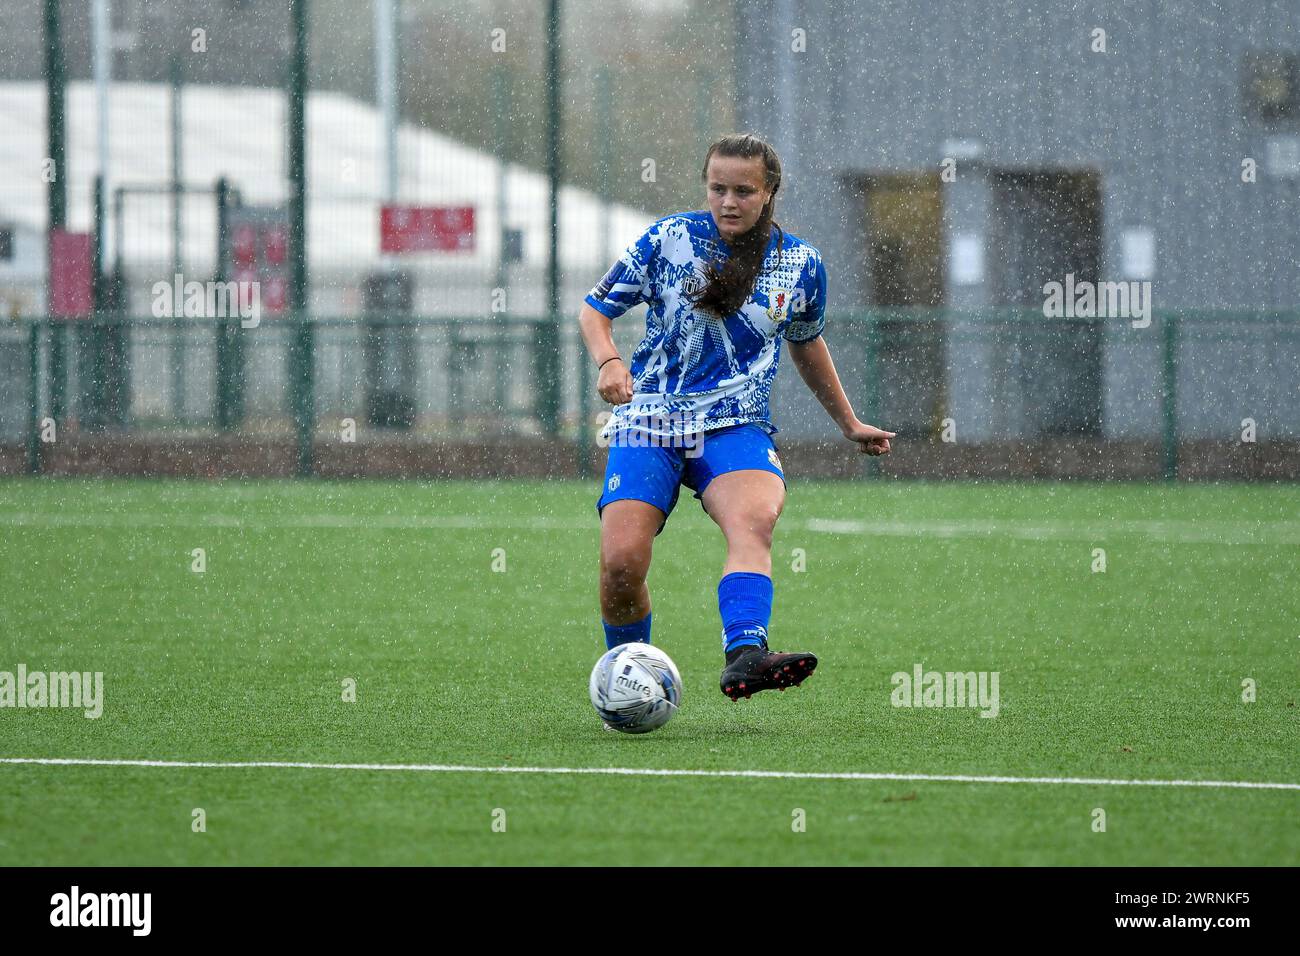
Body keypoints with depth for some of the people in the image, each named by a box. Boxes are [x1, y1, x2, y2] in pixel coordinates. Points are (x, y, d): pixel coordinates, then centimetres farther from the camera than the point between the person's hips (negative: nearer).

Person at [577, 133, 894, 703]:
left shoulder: (800, 265, 7)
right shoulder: (668, 239, 1)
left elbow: (806, 344, 26)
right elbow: (595, 309, 10)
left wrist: (850, 426, 33)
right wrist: (608, 361, -12)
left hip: (736, 426, 0)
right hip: (649, 420, 0)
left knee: (755, 517, -34)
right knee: (621, 561, -18)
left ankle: (744, 656, -53)